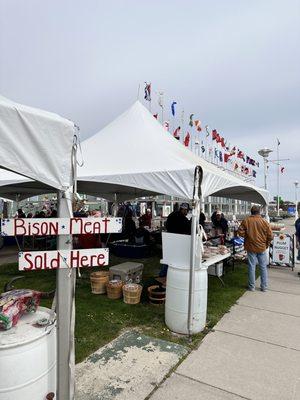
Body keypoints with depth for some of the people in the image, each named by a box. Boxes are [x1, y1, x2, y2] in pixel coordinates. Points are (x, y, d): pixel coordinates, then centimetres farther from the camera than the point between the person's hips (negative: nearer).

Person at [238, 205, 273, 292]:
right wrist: (266, 244, 11)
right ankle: (264, 287, 21)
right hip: (262, 247, 1)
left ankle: (252, 286, 15)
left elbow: (240, 232, -10)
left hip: (251, 247, 0)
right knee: (263, 267, 13)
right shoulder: (264, 222, -7)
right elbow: (270, 236, -4)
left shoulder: (246, 221, -8)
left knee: (251, 267, 7)